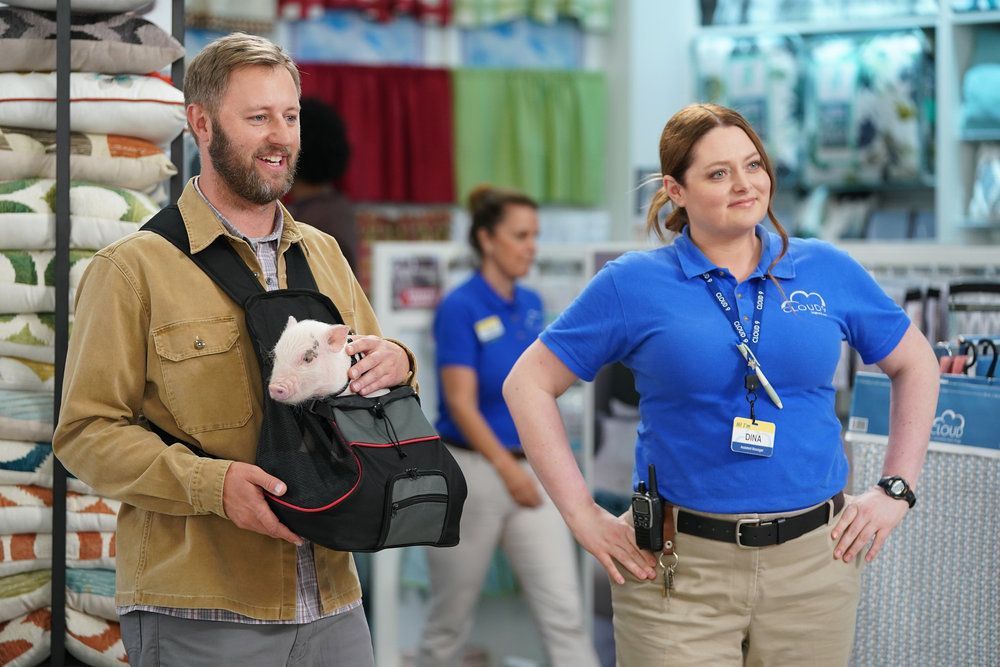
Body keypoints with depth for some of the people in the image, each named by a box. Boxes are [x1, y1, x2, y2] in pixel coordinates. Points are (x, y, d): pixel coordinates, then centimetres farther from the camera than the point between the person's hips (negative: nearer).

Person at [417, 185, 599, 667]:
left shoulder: (531, 305, 8)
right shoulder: (460, 308, -13)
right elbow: (461, 404, -19)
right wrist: (506, 468, -30)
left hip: (529, 470, 6)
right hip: (471, 471, -6)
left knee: (564, 611, -3)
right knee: (451, 621, 8)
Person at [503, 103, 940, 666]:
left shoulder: (827, 270, 6)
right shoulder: (634, 283, -1)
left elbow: (915, 365, 18)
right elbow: (528, 385, 2)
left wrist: (897, 491, 9)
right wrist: (584, 515, -3)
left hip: (814, 562, 3)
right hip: (679, 572, -2)